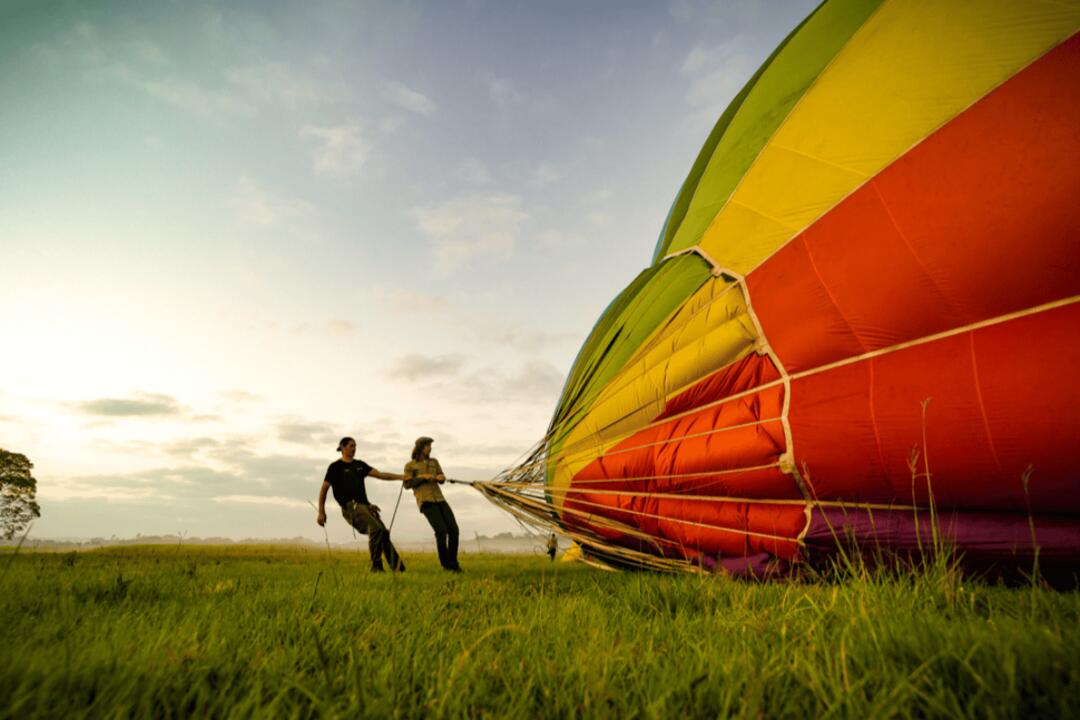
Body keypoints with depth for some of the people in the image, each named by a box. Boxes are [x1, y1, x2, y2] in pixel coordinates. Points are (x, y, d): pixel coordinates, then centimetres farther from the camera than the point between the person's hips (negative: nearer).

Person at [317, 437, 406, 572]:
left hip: (365, 506, 6)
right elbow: (323, 489, 6)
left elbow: (380, 474, 15)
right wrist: (321, 512, 1)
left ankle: (398, 568, -3)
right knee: (376, 529, -26)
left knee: (383, 532, -5)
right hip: (351, 506, -6)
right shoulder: (335, 467, 6)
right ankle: (376, 566, -18)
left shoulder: (360, 465, 22)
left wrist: (401, 477, 4)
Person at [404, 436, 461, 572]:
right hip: (425, 501, -5)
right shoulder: (410, 465, 8)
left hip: (439, 499, 5)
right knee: (441, 530, -20)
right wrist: (423, 477, -10)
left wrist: (440, 478, -7)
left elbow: (442, 480, 18)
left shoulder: (433, 462, 19)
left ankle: (453, 563, 8)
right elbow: (407, 484, 0)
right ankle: (446, 564, -4)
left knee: (453, 529, -8)